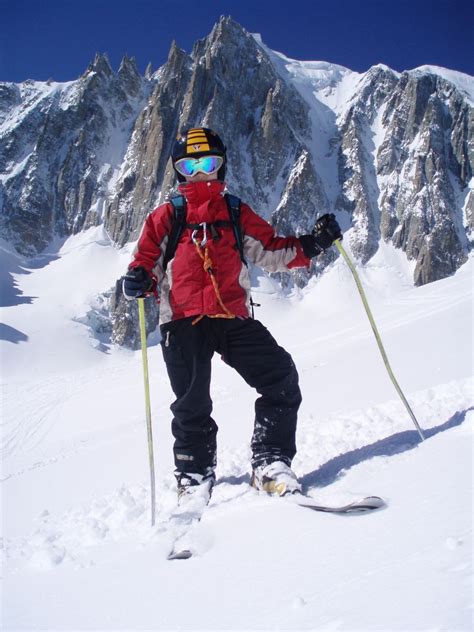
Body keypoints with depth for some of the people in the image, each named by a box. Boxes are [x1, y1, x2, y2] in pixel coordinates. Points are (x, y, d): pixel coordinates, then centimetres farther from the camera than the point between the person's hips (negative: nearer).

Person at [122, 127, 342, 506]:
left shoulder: (238, 215, 19)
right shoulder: (166, 217, 14)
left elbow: (272, 251, 20)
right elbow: (147, 261, 12)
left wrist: (314, 244, 7)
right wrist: (138, 281, -11)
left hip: (235, 318, 2)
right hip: (183, 322, -2)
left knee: (281, 378, -11)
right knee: (192, 405, -4)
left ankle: (271, 465, 0)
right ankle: (194, 479, 14)